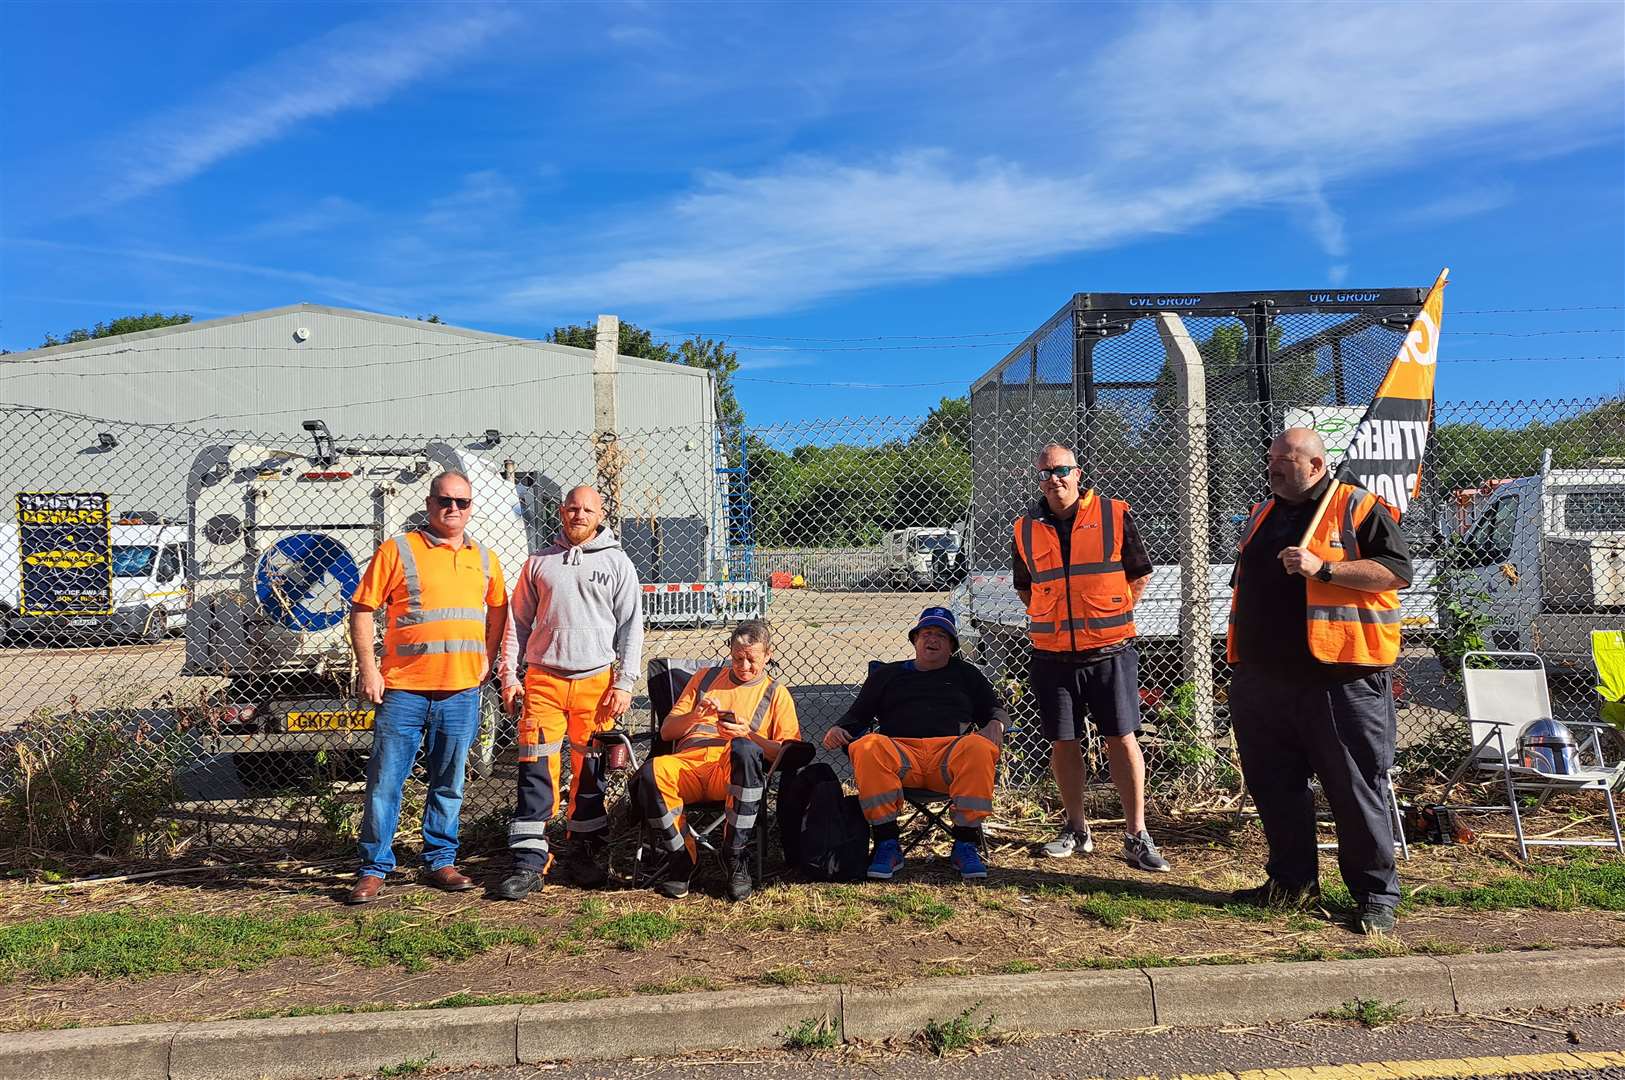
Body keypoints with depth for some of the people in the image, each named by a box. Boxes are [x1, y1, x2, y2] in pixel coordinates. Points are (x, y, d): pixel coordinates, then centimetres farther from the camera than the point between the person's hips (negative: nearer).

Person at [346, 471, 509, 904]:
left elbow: (497, 610, 24)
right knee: (385, 782, 0)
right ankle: (374, 869, 11)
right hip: (403, 688, -3)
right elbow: (362, 609, -1)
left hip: (461, 690, 4)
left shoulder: (485, 558, 12)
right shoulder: (397, 550, -1)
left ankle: (439, 862, 22)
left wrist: (486, 659, 12)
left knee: (449, 784, 11)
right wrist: (368, 668, -7)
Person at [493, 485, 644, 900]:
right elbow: (519, 622, 13)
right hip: (544, 679, 1)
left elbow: (631, 627, 4)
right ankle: (529, 863, 1)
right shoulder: (539, 562, 12)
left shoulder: (617, 563, 7)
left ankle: (588, 857, 20)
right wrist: (510, 676, 5)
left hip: (597, 681, -1)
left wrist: (624, 683, -4)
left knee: (590, 773, 7)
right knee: (536, 771, -4)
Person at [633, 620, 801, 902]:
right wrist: (695, 715, 1)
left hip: (734, 773, -2)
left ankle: (736, 857, -24)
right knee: (652, 772, -34)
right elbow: (666, 732, 21)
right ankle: (681, 856, -12)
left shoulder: (776, 692, 19)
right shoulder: (705, 678, 26)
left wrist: (748, 735, -10)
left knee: (744, 750, -39)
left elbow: (788, 753, 6)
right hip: (687, 762, 2)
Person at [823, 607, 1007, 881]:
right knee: (867, 747, -34)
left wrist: (995, 724, 0)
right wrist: (839, 729, 3)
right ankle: (887, 845, -28)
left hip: (950, 751, 0)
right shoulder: (886, 674, 29)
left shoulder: (966, 674, 30)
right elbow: (858, 714, 25)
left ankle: (966, 845, -26)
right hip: (899, 751, 0)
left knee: (980, 748, -35)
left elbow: (995, 709, 24)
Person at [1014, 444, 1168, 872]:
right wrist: (1052, 620, 9)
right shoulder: (1026, 530, 6)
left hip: (1109, 651, -2)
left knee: (1122, 739, -2)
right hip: (1052, 655, 3)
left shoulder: (1114, 515, -1)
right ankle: (1076, 829, 23)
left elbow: (1139, 575, 7)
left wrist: (1110, 618, 1)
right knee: (1063, 743, 7)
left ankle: (1137, 836, 7)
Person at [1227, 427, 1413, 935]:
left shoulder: (1358, 508, -2)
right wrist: (1240, 658, 20)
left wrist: (1323, 569, -20)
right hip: (1263, 679, 7)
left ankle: (1375, 894, 12)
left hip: (1339, 680, -7)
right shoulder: (1262, 514, 18)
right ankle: (1292, 881, 26)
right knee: (1274, 785, 12)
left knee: (1356, 788, 0)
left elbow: (1398, 571, -12)